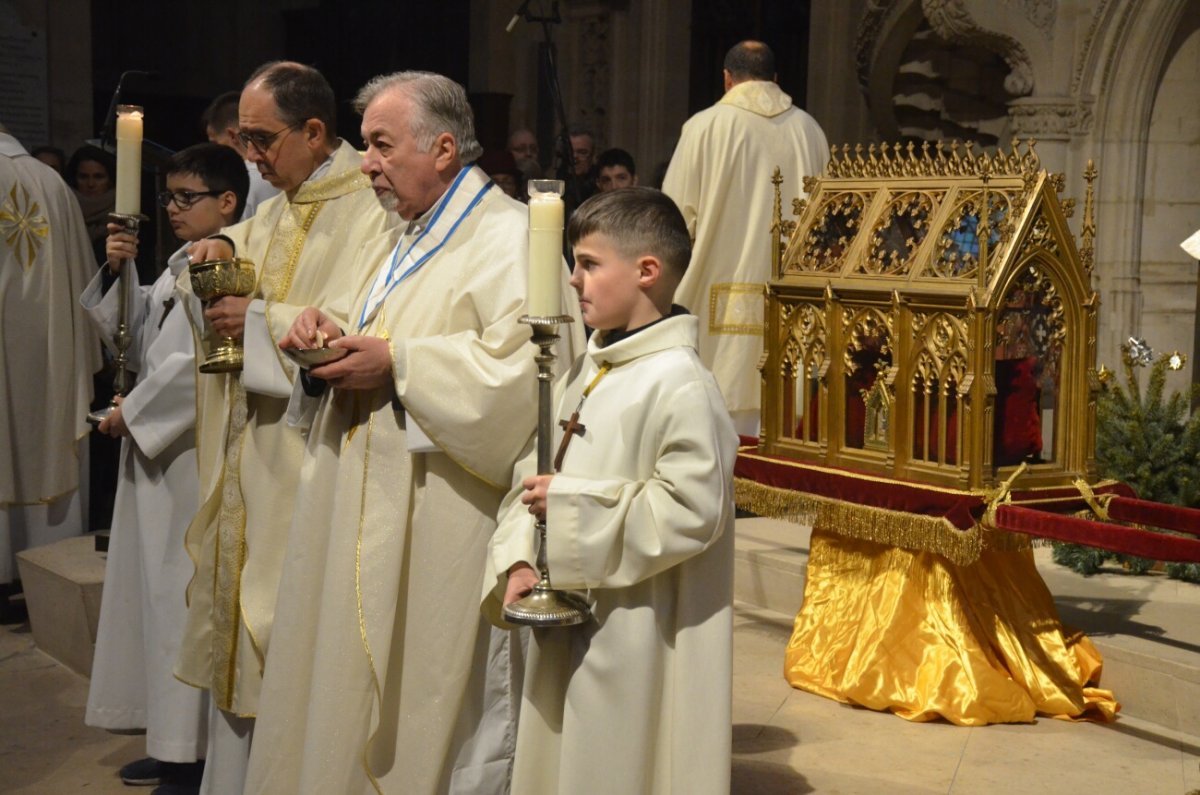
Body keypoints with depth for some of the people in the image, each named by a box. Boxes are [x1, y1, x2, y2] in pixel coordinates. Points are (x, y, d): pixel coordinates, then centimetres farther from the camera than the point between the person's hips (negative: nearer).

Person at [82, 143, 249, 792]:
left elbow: (205, 360, -21)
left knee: (186, 590, -4)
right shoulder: (180, 265, 16)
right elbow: (136, 332, 18)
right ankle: (170, 731, 22)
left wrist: (134, 411, -12)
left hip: (197, 452, -9)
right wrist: (120, 271, 3)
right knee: (158, 586, 12)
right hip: (155, 447, 9)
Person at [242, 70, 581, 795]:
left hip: (444, 520, -9)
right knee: (356, 680, 14)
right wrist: (333, 332, 3)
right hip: (370, 514, 9)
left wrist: (396, 364, -21)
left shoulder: (508, 238, -12)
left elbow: (523, 365, -24)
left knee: (445, 704, 1)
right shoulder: (396, 244, 18)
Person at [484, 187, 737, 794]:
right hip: (568, 623, 8)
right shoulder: (589, 369, 8)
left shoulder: (679, 384, -19)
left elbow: (693, 509, -25)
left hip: (637, 636, -8)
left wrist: (569, 506, -20)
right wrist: (518, 561, -3)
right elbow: (536, 470, 12)